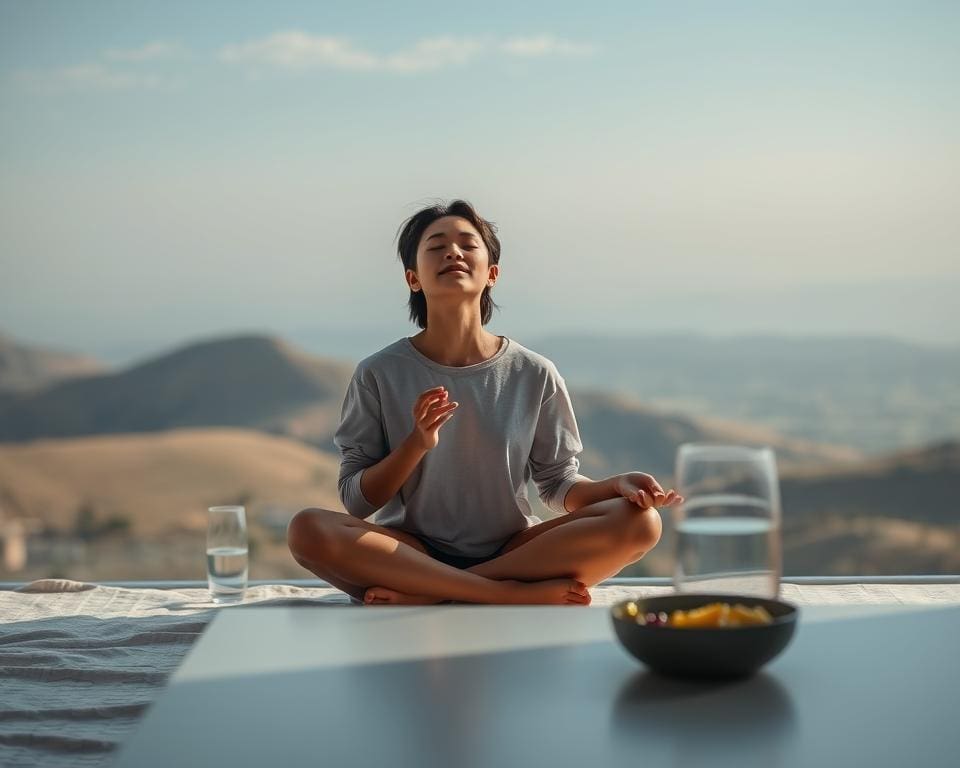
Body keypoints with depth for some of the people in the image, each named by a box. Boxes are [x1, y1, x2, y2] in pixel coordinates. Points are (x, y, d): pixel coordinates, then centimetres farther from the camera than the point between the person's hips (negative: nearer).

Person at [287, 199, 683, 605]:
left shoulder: (535, 375, 0)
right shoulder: (379, 374, -3)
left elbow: (560, 484, 5)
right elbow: (356, 500, -3)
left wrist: (617, 483, -17)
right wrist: (417, 443, -20)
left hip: (511, 550, 2)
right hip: (414, 551, -1)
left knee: (640, 522, -23)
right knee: (309, 530, -31)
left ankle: (426, 595, -23)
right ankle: (517, 593, -27)